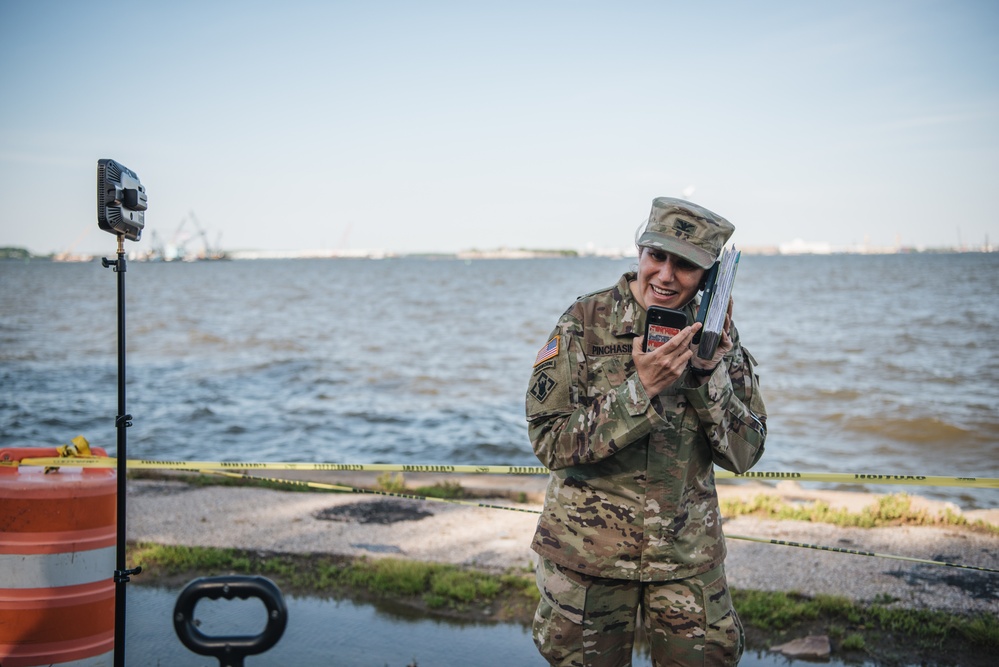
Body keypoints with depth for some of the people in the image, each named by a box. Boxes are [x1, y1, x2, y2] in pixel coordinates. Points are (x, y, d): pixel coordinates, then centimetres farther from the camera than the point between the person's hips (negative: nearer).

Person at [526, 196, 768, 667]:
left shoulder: (716, 336, -1)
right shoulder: (585, 322, -11)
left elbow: (744, 455, -3)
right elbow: (549, 442, -16)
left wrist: (709, 373, -17)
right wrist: (641, 389, -25)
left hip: (688, 555, 2)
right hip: (588, 552, -2)